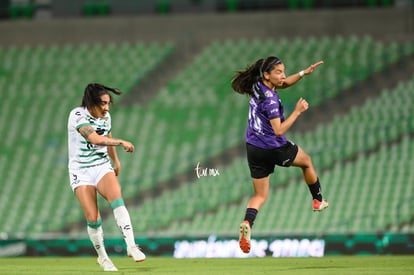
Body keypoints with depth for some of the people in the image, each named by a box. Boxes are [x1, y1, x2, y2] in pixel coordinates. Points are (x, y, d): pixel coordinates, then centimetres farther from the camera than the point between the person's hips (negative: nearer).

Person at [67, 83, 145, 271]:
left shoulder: (105, 116, 2)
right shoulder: (77, 115, -18)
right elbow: (95, 139, -32)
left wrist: (116, 160, 33)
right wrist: (121, 142, -33)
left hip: (102, 166, 4)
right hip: (81, 171, -4)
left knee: (117, 201, -24)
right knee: (92, 218, -11)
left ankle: (131, 247, -28)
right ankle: (102, 257, 9)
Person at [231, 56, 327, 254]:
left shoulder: (258, 86, 0)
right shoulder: (270, 99, -26)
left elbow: (284, 84, 20)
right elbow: (279, 130, -28)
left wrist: (304, 73, 12)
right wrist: (297, 112, -23)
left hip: (253, 148, 7)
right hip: (274, 148, -7)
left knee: (260, 195, 10)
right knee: (307, 162, 25)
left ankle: (247, 223, -18)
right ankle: (317, 201, 42)